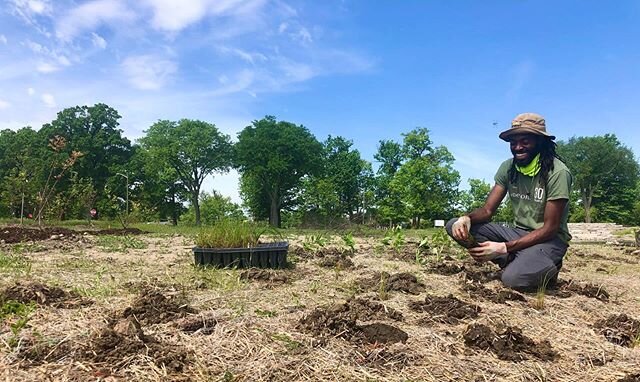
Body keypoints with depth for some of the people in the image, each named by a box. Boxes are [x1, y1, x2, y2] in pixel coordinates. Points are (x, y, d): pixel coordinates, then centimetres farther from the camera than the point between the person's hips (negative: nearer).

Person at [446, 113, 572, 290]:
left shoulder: (557, 172, -18)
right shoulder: (508, 167, -1)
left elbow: (550, 229, -18)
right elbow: (487, 210, -2)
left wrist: (504, 248, -27)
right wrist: (467, 218, -26)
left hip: (549, 239, -6)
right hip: (519, 233, 6)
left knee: (513, 277, -37)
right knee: (455, 226, -13)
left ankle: (546, 268, -2)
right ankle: (520, 263, -12)